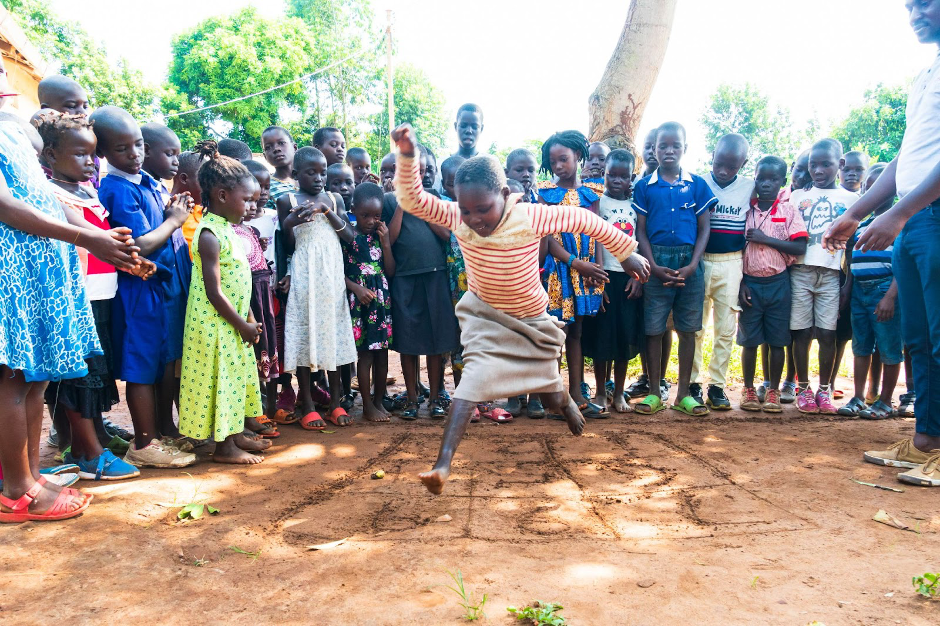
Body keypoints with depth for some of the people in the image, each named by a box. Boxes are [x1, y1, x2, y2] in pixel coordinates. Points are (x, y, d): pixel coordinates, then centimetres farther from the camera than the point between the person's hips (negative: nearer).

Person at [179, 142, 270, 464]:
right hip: (215, 325, -9)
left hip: (233, 324, 10)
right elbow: (214, 292, -22)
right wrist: (243, 325, -17)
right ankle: (224, 447, 11)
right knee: (220, 380, 0)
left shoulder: (227, 230, 11)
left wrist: (249, 319, 11)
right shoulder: (210, 235, -19)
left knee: (235, 378, 17)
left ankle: (235, 434, 30)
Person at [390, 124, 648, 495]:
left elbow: (584, 219, -14)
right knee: (476, 374, -27)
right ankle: (443, 462, -29)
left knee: (551, 398, 15)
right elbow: (412, 200, -28)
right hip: (484, 315, 0)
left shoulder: (531, 217, -26)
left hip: (531, 320, 0)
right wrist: (407, 155, -44)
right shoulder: (458, 218, -19)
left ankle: (566, 400, 55)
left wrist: (626, 253, -5)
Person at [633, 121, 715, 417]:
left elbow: (704, 229, 5)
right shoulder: (644, 186, 5)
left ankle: (683, 394, 15)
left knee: (687, 329, 5)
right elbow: (641, 230, 3)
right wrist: (653, 266, -9)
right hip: (656, 262, -1)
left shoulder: (697, 185, 6)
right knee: (654, 329, 2)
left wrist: (692, 265, -8)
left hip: (689, 262, 1)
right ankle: (654, 393, 13)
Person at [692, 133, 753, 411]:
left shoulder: (750, 188, 4)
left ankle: (717, 386, 12)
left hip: (732, 264, 2)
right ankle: (692, 383, 11)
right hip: (699, 261, -1)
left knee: (726, 329, 4)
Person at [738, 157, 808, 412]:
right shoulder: (746, 211, 4)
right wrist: (740, 283, -3)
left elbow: (800, 248, -8)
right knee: (749, 339, 4)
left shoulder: (789, 211, 1)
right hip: (750, 282, 1)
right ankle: (748, 389, 16)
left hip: (778, 282, 0)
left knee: (777, 339, 4)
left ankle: (773, 391, 15)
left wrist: (765, 239, -16)